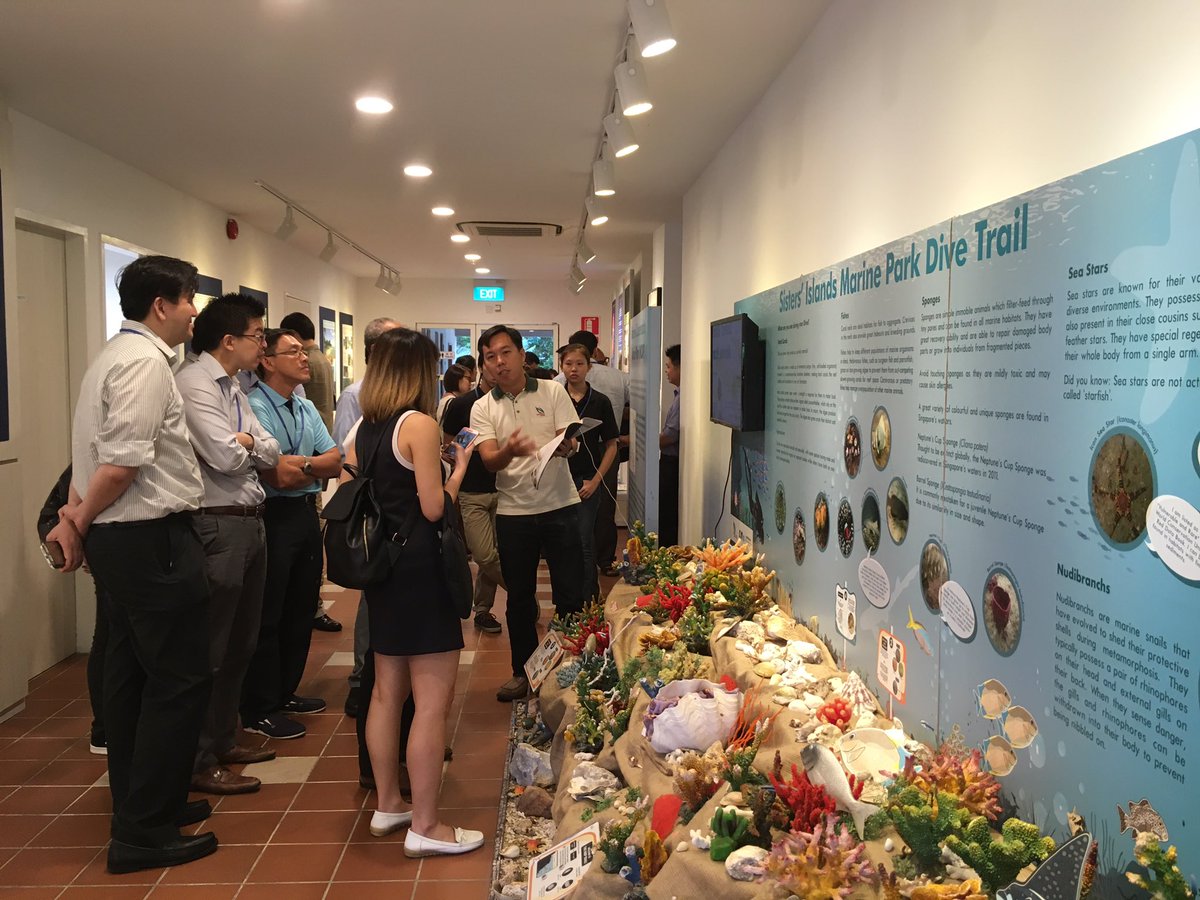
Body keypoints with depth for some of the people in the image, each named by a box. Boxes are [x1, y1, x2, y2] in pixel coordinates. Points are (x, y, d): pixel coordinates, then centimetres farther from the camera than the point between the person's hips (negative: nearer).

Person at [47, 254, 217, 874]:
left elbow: (96, 453, 13)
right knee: (180, 681, -2)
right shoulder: (146, 360, -16)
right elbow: (122, 463, -23)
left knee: (130, 676, 17)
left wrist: (77, 518, 2)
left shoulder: (114, 355, 16)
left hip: (119, 540, 10)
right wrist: (81, 523, -8)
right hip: (152, 540, -10)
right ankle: (144, 834, 7)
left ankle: (138, 808, 32)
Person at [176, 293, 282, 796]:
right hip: (218, 525, -10)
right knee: (210, 649, -1)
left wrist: (245, 441, -8)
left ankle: (224, 741, 33)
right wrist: (249, 444, 0)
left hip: (249, 523, 10)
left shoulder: (233, 388, 16)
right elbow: (225, 458, -21)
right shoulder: (194, 384, -13)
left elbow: (271, 454, 11)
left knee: (241, 643, 18)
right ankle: (199, 763, 10)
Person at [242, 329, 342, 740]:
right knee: (267, 616, 1)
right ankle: (259, 711, 13)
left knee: (301, 610, 16)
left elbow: (335, 462, 4)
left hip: (306, 515, 8)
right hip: (272, 517, -8)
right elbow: (278, 476, -22)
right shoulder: (254, 406, -14)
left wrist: (297, 465, -12)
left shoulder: (307, 409, 13)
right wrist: (315, 464, -5)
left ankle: (285, 693, 31)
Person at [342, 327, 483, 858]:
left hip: (380, 569, 9)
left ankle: (387, 805, 29)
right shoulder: (420, 424, -13)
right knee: (433, 698, -2)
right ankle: (424, 827, 4)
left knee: (387, 691, 17)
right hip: (419, 569, -9)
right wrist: (458, 469, 0)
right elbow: (434, 509, -16)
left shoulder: (360, 430, 9)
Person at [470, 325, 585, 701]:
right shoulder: (483, 408, 3)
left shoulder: (553, 391, 2)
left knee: (571, 593, 4)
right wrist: (510, 451, -33)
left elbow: (572, 441, -5)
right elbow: (489, 460, -10)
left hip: (560, 506, -1)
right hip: (513, 512, 1)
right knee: (519, 596, 11)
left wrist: (566, 446, -30)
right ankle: (523, 671, 26)